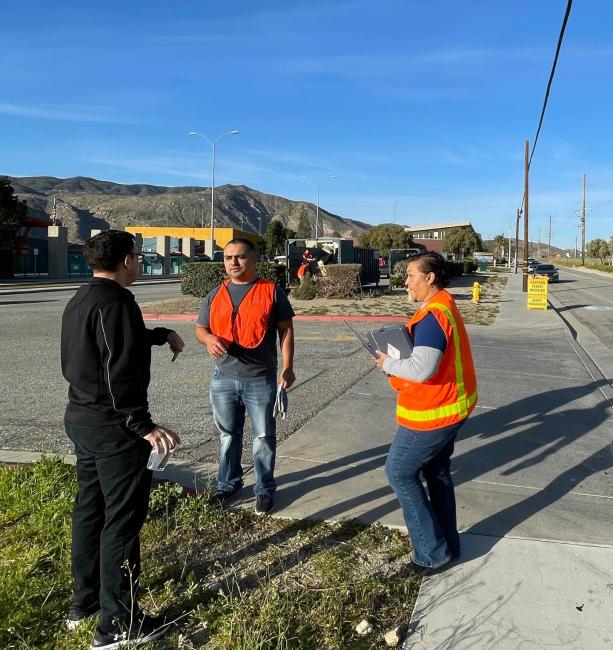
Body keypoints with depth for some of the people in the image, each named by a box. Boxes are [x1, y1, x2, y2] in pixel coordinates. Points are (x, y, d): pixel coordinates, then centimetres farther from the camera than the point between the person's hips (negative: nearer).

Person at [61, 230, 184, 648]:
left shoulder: (81, 300, 12)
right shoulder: (115, 302, -20)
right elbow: (120, 374, -26)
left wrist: (163, 335, 34)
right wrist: (144, 426, -26)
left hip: (82, 420, 10)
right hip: (113, 427, -10)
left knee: (90, 508, 19)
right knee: (123, 519, 0)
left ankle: (85, 601, 34)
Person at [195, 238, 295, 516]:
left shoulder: (271, 291, -3)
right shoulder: (215, 295, 8)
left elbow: (286, 330, -2)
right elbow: (200, 328, 11)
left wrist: (287, 367, -9)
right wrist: (209, 339, -13)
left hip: (261, 380, -3)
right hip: (224, 379, 3)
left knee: (264, 437, 7)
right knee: (228, 435, 16)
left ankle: (265, 489, 23)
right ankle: (228, 483, 34)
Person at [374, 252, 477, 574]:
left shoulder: (432, 316, -24)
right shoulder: (445, 306, 9)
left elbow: (421, 369, -31)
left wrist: (388, 364, -15)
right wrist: (398, 355, 4)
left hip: (432, 413, -10)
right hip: (450, 406, 10)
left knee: (399, 472, 3)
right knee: (437, 472, 20)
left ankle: (432, 551, 12)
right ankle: (447, 544, 34)